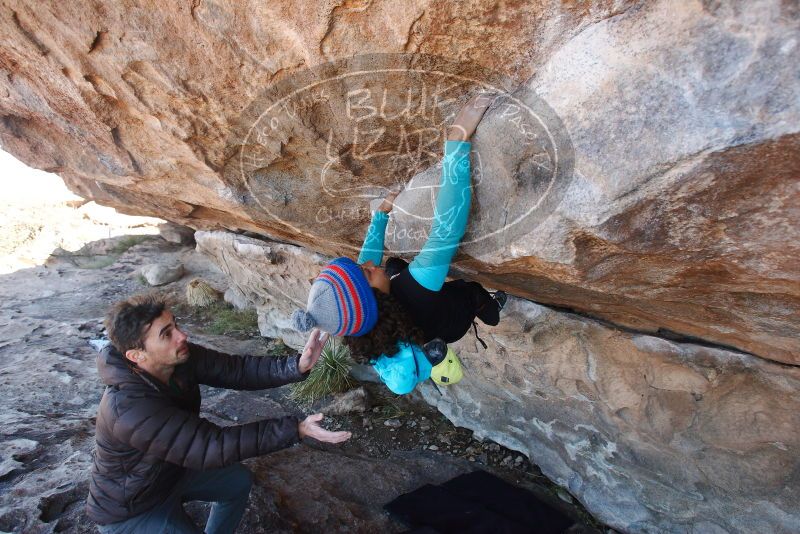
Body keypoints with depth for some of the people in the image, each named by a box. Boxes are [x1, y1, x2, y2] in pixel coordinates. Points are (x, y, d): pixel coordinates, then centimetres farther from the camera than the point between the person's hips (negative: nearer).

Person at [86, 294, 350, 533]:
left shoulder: (180, 357, -19)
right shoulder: (129, 408, -40)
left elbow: (236, 369, -20)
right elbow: (213, 445, -41)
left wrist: (296, 366, -37)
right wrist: (295, 430, -44)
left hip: (171, 469, 7)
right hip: (131, 507, -7)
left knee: (239, 480, 15)